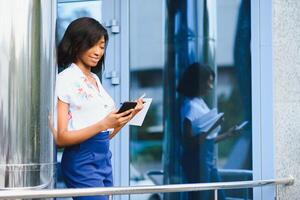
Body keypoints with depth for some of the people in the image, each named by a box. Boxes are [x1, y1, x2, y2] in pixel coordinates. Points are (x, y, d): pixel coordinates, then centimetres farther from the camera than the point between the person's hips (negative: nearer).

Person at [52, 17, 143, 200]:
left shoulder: (95, 79, 16)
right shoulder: (65, 80, -8)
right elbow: (60, 137, -13)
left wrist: (129, 115, 1)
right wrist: (103, 124, -21)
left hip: (104, 158, 8)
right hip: (82, 159, -8)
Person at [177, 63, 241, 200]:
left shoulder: (201, 103, 13)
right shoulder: (190, 106, -13)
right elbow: (189, 141, -18)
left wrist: (227, 134, 21)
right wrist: (210, 129, -24)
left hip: (208, 159, 9)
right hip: (197, 160, -9)